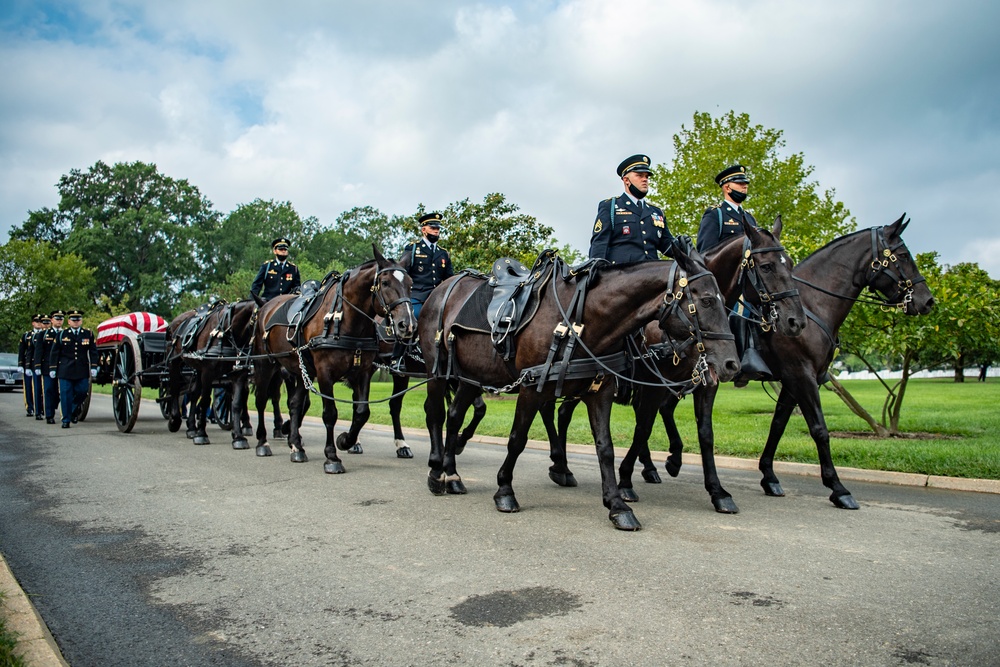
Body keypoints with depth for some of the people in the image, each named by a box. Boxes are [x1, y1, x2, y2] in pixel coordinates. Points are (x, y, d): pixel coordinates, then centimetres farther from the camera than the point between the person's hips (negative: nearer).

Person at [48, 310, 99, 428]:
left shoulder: (88, 334, 7)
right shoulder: (62, 335, 6)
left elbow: (93, 351, 7)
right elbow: (54, 353, 8)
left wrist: (94, 367, -1)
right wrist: (52, 368, 4)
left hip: (82, 371, 1)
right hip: (65, 371, -1)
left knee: (82, 392, 0)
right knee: (66, 394, -1)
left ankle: (75, 410, 28)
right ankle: (66, 420, 7)